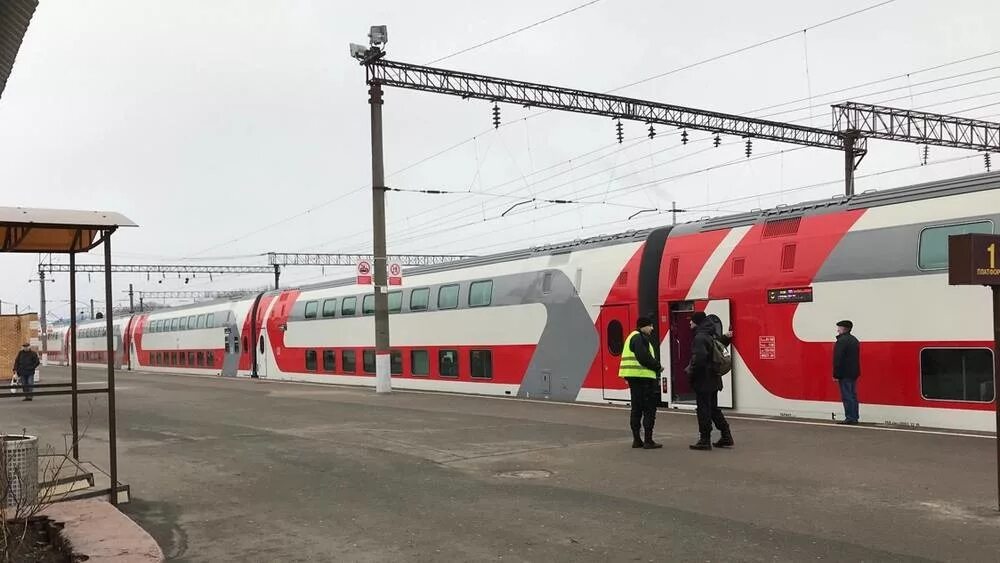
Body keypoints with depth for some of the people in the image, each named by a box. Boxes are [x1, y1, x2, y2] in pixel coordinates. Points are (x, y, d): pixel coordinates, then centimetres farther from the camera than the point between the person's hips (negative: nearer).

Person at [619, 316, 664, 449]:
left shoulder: (633, 337, 20)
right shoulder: (639, 338, -12)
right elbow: (644, 358, -21)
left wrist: (655, 366, 8)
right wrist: (658, 367, -8)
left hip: (633, 378, 11)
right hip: (642, 377, -10)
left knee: (637, 408, 13)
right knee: (649, 408, -6)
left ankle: (636, 440, 16)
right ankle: (648, 441, -5)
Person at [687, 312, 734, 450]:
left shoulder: (699, 338, -18)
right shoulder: (713, 336, 10)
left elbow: (699, 358, -26)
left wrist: (691, 370, -17)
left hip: (703, 380, -9)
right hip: (714, 379, 9)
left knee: (703, 410, -1)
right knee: (714, 409, 17)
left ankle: (705, 440, 4)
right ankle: (726, 437, 19)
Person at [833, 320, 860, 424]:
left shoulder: (842, 341, -15)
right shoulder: (855, 340, 15)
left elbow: (838, 359, -19)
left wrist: (836, 375, -16)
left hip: (844, 374, -9)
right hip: (854, 373, 9)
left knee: (847, 396, -7)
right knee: (853, 395, 13)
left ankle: (849, 418, -7)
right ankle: (854, 418, 16)